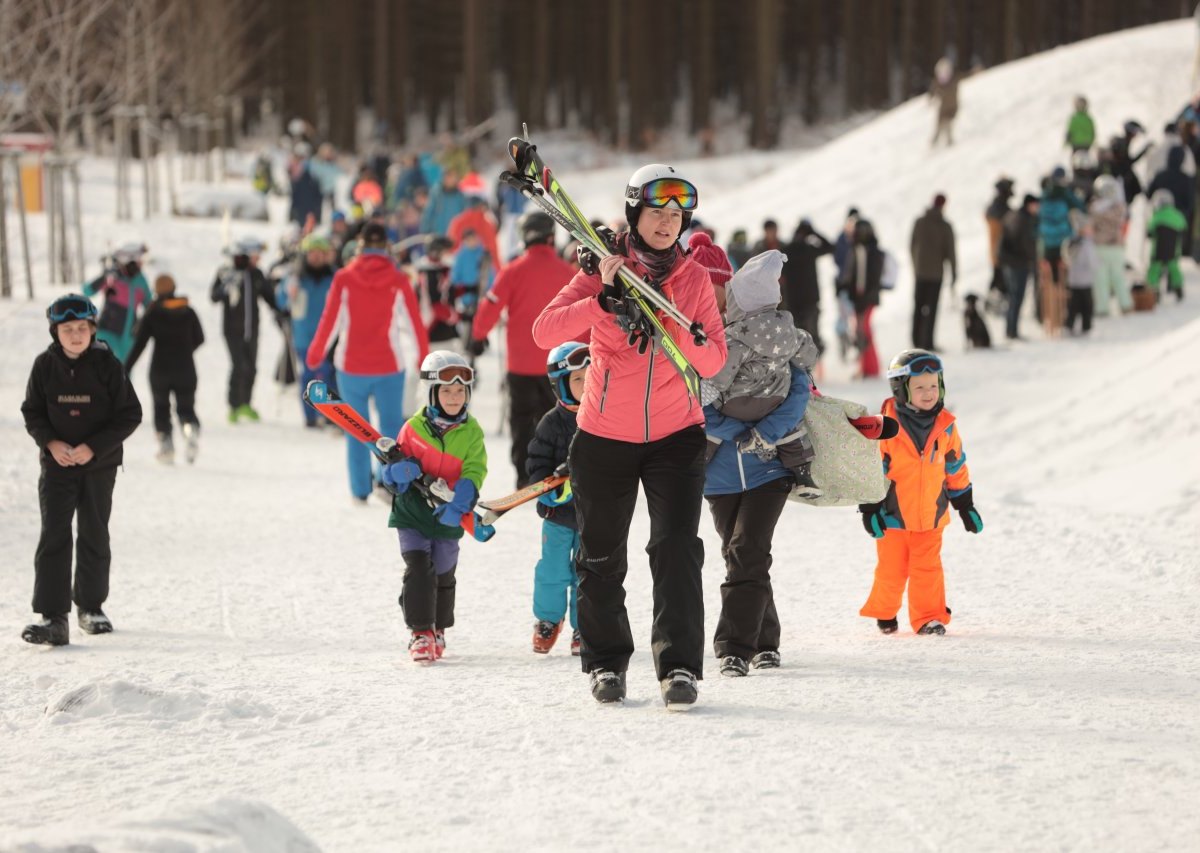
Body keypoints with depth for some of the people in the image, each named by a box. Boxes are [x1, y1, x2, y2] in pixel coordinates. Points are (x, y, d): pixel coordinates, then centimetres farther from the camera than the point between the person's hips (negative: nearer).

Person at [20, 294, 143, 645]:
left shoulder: (107, 365, -9)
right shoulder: (45, 365, -4)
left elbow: (130, 415, -7)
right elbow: (32, 412, 5)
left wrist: (93, 447, -16)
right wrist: (51, 442, -14)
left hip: (99, 464, 0)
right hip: (57, 463, 0)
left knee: (94, 536, 11)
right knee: (53, 537, -9)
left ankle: (91, 606, 29)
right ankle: (53, 618, -13)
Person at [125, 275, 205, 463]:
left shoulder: (152, 314, -6)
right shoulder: (188, 312, 1)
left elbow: (139, 344, -9)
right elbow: (199, 338, 12)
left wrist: (125, 370, -5)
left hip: (160, 368, -2)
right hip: (186, 369, 2)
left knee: (161, 407, 18)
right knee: (186, 407, 11)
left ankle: (166, 446, 5)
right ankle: (191, 427, -24)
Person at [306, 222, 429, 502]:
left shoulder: (344, 279, -6)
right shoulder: (398, 282, -5)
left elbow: (330, 321, -4)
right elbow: (414, 323, -1)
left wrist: (315, 354, 10)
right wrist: (424, 359, 11)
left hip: (352, 367, 0)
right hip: (389, 367, 0)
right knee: (391, 427, 7)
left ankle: (360, 490, 9)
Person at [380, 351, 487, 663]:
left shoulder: (471, 432, -4)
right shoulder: (415, 427, -5)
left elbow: (473, 473, -11)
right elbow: (393, 471, 1)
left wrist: (459, 505, -27)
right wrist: (400, 469, -24)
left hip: (448, 517, 1)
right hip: (412, 511, -1)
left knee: (443, 574, 13)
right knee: (418, 567, -13)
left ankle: (438, 629, 32)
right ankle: (420, 631, -7)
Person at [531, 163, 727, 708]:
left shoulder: (694, 279, 2)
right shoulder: (605, 272, -4)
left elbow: (714, 360, -4)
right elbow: (544, 331, -17)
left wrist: (673, 328, -21)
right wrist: (603, 302, -28)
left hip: (675, 435, 1)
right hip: (605, 436, 0)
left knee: (677, 549, -14)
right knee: (601, 558, 8)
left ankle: (679, 666, -13)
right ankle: (606, 663, 25)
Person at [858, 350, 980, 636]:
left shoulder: (945, 426, 0)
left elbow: (956, 468, 12)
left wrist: (965, 505, 15)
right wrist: (869, 509, -10)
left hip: (930, 515, 2)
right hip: (893, 516, -2)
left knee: (928, 569, 0)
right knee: (891, 570, 6)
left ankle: (928, 617, 9)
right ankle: (884, 613, 25)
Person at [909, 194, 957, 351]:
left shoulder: (919, 222, -1)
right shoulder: (945, 227, -12)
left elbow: (912, 246, 7)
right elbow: (950, 252, -11)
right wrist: (953, 276, -2)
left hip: (920, 271, 4)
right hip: (936, 272, -4)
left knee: (918, 307, 14)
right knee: (931, 308, 0)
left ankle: (916, 340, 17)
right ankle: (927, 342, -3)